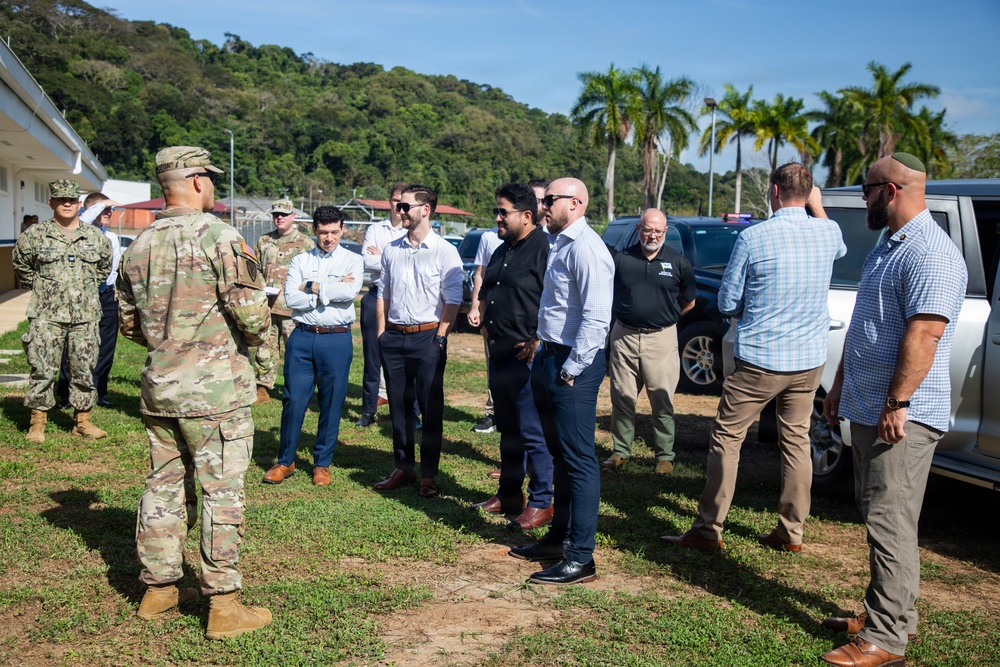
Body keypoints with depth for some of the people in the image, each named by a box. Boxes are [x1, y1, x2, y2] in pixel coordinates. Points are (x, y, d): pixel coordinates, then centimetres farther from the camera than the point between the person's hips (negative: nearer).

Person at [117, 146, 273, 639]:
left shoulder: (140, 245, 8)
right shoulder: (217, 236, -13)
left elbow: (128, 322, 14)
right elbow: (251, 310, -18)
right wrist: (255, 337, 2)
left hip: (158, 386, 7)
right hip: (214, 387, -7)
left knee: (163, 484, 15)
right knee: (221, 491, -1)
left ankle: (159, 589, 26)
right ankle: (224, 606, 5)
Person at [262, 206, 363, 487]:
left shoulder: (352, 260, 4)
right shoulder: (301, 261, 8)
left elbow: (350, 291, -16)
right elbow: (291, 298, -6)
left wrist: (312, 287, -9)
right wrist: (331, 291, -10)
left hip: (337, 339, -1)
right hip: (302, 337, 1)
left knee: (332, 404, 5)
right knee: (294, 400, 2)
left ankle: (322, 463, 19)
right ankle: (285, 461, 17)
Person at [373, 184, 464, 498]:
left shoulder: (444, 251, -5)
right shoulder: (391, 250, 10)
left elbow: (452, 300, -7)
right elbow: (383, 294, 16)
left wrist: (440, 337, -12)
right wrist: (381, 332, 9)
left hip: (427, 336, -5)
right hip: (393, 336, 5)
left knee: (431, 408, 1)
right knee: (398, 405, 10)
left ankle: (429, 475, 10)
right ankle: (403, 468, 22)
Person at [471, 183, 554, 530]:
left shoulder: (544, 248, -13)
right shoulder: (501, 251, 17)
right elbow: (485, 296, 28)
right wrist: (486, 327, 15)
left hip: (526, 358, -9)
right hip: (499, 355, 9)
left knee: (533, 433, -4)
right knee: (508, 430, 17)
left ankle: (541, 503, 6)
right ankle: (509, 495, 27)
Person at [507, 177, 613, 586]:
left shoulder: (585, 249, -17)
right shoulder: (558, 243, 14)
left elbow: (596, 318, -23)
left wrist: (571, 369, -21)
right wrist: (539, 341, 20)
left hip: (575, 365, -10)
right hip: (550, 356, 10)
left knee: (578, 459, -4)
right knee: (560, 455, 18)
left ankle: (581, 559, 2)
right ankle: (559, 537, 31)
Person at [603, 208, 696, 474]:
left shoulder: (678, 262, 2)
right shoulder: (622, 258, 4)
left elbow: (689, 302, 12)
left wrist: (665, 318, 11)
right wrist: (626, 317, 9)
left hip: (661, 339, -1)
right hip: (624, 336, 1)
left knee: (663, 401, 2)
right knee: (622, 397, 7)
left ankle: (665, 455, 13)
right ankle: (621, 451, 20)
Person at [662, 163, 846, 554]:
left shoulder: (753, 238, -13)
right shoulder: (827, 233, 1)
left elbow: (727, 304, -6)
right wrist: (817, 206, 33)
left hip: (759, 360, -5)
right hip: (810, 360, 5)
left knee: (726, 439, 4)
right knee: (796, 441, 14)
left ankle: (708, 531, 6)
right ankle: (791, 532, 20)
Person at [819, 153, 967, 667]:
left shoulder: (930, 254, -17)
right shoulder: (885, 248, 16)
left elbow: (923, 335, -25)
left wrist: (897, 405, -26)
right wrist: (840, 386, 22)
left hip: (902, 417, -10)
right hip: (867, 409, 10)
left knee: (890, 524, -7)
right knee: (878, 517, 16)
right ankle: (889, 612, 27)